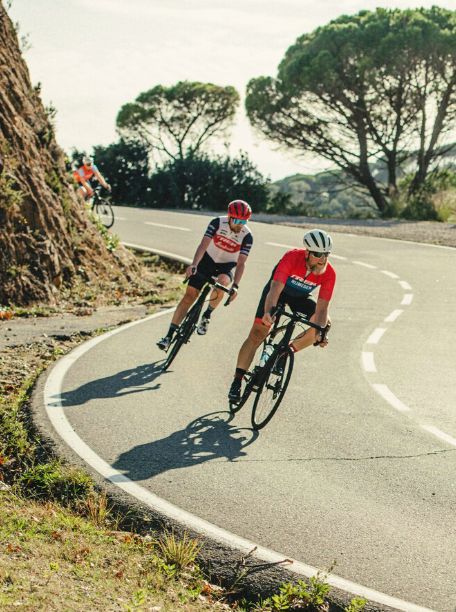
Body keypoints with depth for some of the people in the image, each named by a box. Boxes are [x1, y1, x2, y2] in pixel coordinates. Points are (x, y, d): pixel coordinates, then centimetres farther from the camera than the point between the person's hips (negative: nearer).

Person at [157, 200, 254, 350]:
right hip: (208, 260, 0)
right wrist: (193, 265, -42)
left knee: (221, 284, -34)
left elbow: (241, 263, -22)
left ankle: (206, 316, -8)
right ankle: (169, 335, -6)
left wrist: (235, 286, -34)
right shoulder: (217, 223, -19)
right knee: (189, 295, -9)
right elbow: (204, 245, -27)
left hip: (226, 266, 0)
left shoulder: (247, 236, -19)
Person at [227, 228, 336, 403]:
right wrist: (268, 312, -63)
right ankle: (237, 382, -7)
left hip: (300, 297, 3)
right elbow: (275, 289, -46)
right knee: (257, 333, -13)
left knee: (324, 323, -21)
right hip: (279, 290, -3)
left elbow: (322, 307, -28)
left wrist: (320, 331, -45)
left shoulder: (329, 274, -27)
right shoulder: (292, 257, -36)